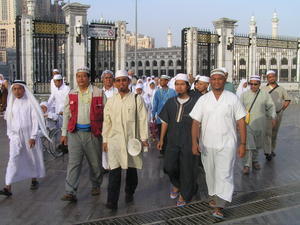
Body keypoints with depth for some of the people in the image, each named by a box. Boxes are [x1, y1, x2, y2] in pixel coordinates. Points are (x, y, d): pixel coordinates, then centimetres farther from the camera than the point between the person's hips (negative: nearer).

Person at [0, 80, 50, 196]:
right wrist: (10, 135, 11)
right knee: (13, 159, -6)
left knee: (32, 158, 12)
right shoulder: (12, 103, 4)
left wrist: (33, 137, -13)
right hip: (15, 136, 3)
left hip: (29, 135, -2)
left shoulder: (30, 102, -8)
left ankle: (34, 180, 33)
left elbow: (35, 120, -10)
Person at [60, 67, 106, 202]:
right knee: (73, 163, -4)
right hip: (75, 132, 2)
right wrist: (64, 133, 9)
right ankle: (70, 193, -2)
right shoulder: (71, 94, 9)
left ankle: (96, 186, 32)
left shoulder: (99, 93, 0)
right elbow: (66, 114, 13)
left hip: (93, 132, -1)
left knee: (95, 162, 11)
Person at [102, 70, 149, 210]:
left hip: (132, 139, -1)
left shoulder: (137, 99, -1)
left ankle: (129, 193, 34)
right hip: (114, 139, 1)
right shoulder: (111, 101, 8)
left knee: (131, 169, 12)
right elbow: (107, 122, 10)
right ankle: (112, 202, -4)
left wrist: (144, 138, -6)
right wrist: (105, 140, 8)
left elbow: (143, 119, -2)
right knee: (114, 170, -7)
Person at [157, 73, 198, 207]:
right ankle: (177, 185, 32)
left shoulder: (195, 102, -7)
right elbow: (165, 122, 13)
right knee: (169, 166, 0)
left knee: (186, 169, 5)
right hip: (173, 141, 4)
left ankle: (184, 195, 27)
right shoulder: (170, 102, 7)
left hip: (188, 142, -3)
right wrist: (161, 139, 12)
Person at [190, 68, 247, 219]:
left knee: (224, 175, -8)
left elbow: (241, 122, -1)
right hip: (207, 145, 3)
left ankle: (219, 207, -7)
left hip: (227, 145, -2)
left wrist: (243, 144, -6)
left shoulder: (233, 98, -2)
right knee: (210, 174, 16)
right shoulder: (203, 100, 2)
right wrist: (194, 142, -11)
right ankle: (213, 196, 36)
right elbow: (196, 122, 0)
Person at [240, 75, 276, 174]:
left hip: (260, 123, 2)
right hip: (247, 122, -2)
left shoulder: (265, 94, 6)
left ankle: (254, 160, 33)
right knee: (248, 143, -10)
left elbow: (271, 106, 11)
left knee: (257, 144, 13)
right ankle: (247, 165, -7)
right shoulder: (244, 94, 2)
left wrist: (273, 117, -1)